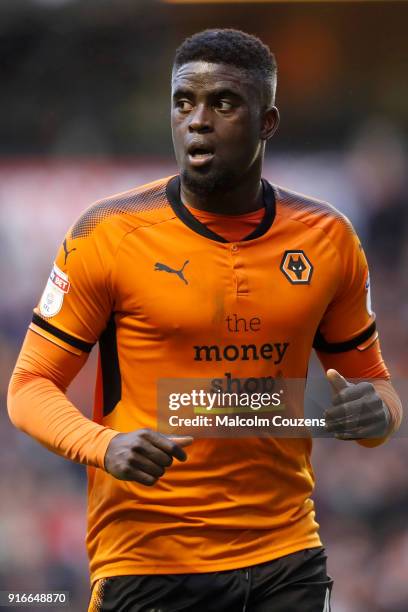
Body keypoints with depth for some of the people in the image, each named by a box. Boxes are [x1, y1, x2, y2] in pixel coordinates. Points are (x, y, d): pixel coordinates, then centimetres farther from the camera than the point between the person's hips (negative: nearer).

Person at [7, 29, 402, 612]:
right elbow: (30, 387, -3)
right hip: (146, 565, -2)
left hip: (288, 562, 3)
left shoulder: (327, 238, 3)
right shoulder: (110, 234, -6)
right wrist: (104, 445, -23)